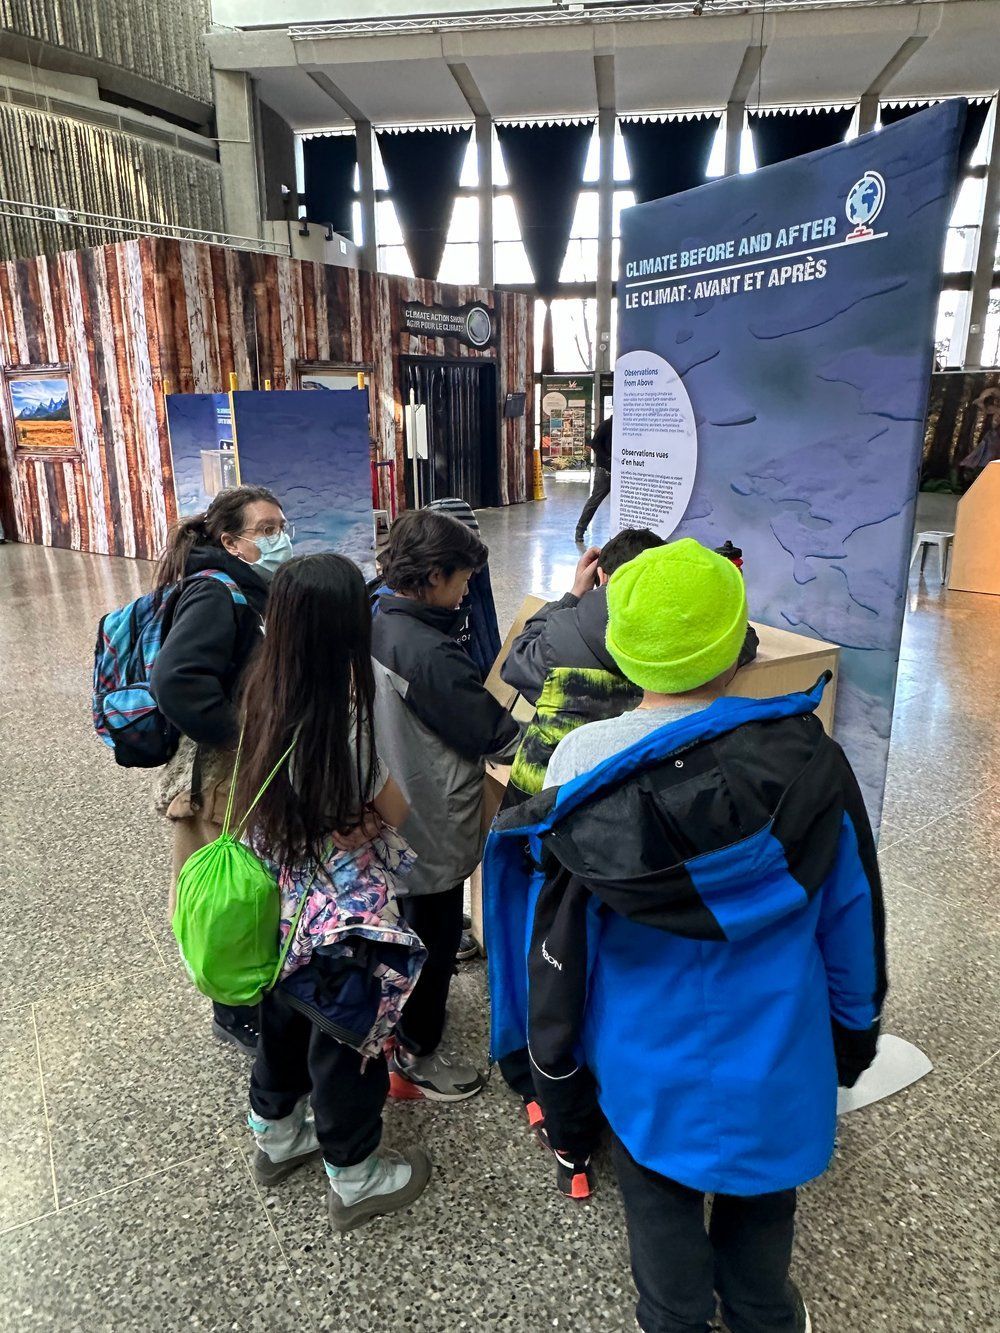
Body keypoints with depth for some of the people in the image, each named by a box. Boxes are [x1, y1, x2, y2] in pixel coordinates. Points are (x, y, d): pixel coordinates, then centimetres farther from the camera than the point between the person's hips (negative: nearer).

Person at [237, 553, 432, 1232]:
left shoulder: (267, 693, -9)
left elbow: (273, 801, 2)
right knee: (349, 1037, 14)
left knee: (286, 1017, 28)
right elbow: (390, 812, -20)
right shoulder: (345, 716, -30)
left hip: (278, 903, 7)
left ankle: (276, 1134, 52)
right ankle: (357, 1179, 37)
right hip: (341, 917, -7)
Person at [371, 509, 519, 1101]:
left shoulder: (376, 627, -2)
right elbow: (493, 733, -23)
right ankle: (416, 1057, 30)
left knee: (409, 926, 28)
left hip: (392, 813, 9)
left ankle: (401, 1019, 49)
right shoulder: (431, 654, -29)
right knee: (434, 939, 12)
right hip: (433, 828, -9)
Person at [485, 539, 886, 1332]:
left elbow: (556, 939, -13)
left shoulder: (584, 765, -22)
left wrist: (556, 1061, 3)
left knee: (661, 1195, 25)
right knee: (760, 1191, 28)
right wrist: (854, 1029, 11)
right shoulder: (807, 758, -20)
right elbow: (849, 913, -7)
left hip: (648, 1056, -1)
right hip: (774, 1049, 1)